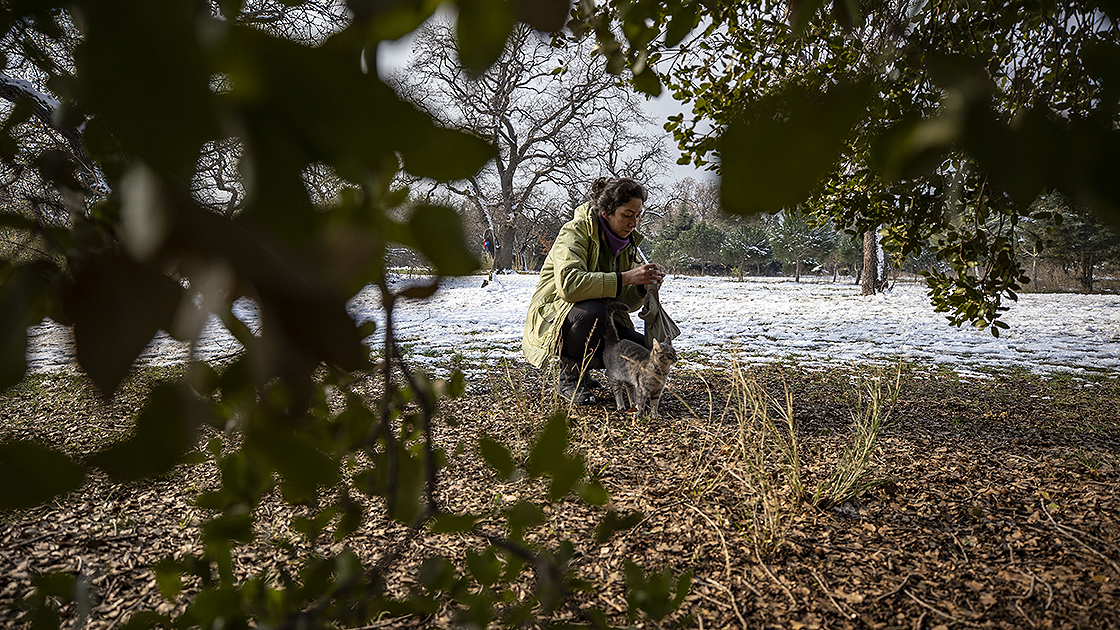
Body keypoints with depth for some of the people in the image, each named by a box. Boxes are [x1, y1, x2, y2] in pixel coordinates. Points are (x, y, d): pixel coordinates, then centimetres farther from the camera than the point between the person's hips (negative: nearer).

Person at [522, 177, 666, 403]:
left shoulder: (627, 240, 5)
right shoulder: (576, 231, -17)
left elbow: (625, 302, 5)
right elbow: (568, 284, -35)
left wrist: (642, 287, -17)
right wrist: (625, 278, -35)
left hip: (597, 324, 7)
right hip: (552, 319, -7)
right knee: (593, 311, -38)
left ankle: (580, 366, 11)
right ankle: (569, 377, -12)